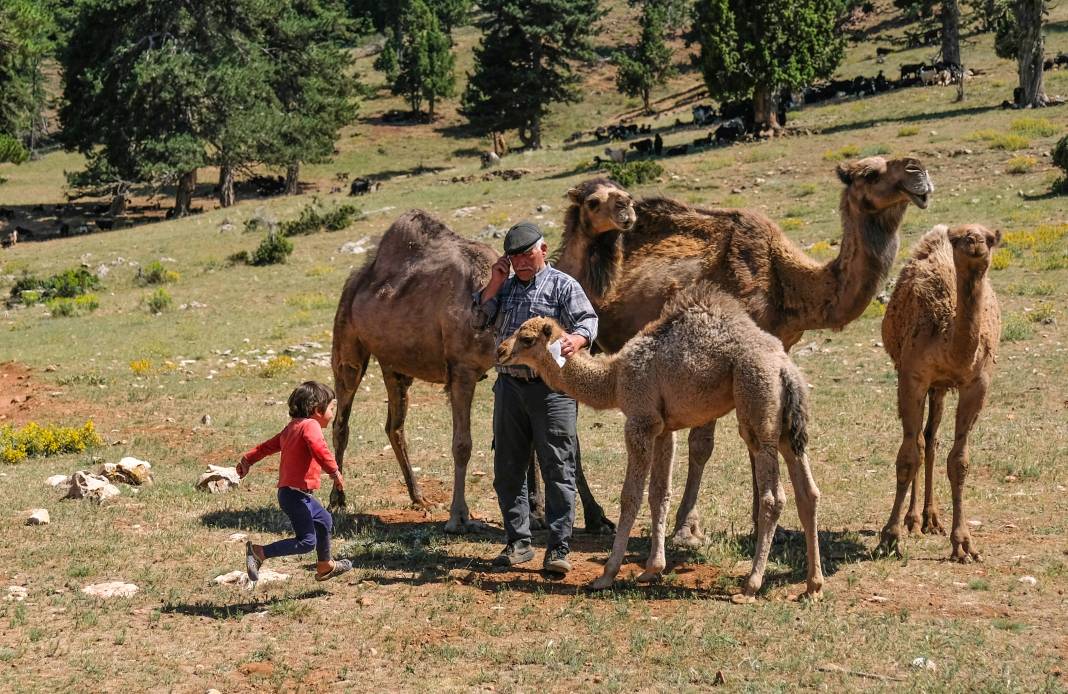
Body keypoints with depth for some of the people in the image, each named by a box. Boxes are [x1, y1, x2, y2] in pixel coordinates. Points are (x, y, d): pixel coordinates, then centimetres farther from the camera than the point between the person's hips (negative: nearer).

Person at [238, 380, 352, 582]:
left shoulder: (292, 427, 15)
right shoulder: (310, 425, -14)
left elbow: (268, 446, 21)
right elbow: (319, 449, -32)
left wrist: (247, 460, 28)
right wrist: (334, 471, -28)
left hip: (292, 492, 11)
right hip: (296, 494, -11)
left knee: (324, 520, 27)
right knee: (307, 541, -10)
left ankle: (324, 567, 41)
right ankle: (259, 553, -13)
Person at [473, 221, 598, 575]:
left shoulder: (563, 285, 1)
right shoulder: (505, 287, 17)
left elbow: (587, 319, -11)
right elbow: (477, 320, 9)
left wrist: (577, 339, -33)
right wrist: (495, 282, 1)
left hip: (551, 387, -5)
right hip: (510, 384, 5)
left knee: (557, 469, -5)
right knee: (507, 469, 8)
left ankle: (558, 548, -2)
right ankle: (518, 542, 18)